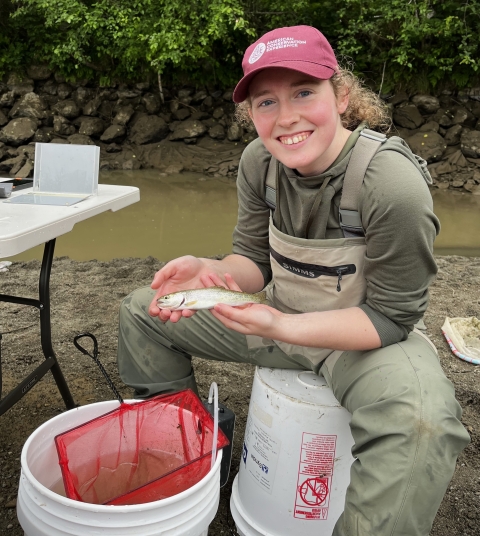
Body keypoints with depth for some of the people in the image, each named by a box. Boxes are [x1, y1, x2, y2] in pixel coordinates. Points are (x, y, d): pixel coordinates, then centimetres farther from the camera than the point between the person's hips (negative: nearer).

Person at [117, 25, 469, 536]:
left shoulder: (394, 182, -27)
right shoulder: (258, 160, -9)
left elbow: (391, 316, -21)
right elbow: (255, 260, -1)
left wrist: (283, 328, -34)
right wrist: (210, 272, -24)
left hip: (368, 336, -5)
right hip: (280, 315, 6)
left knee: (421, 424, -39)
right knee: (142, 310, 5)